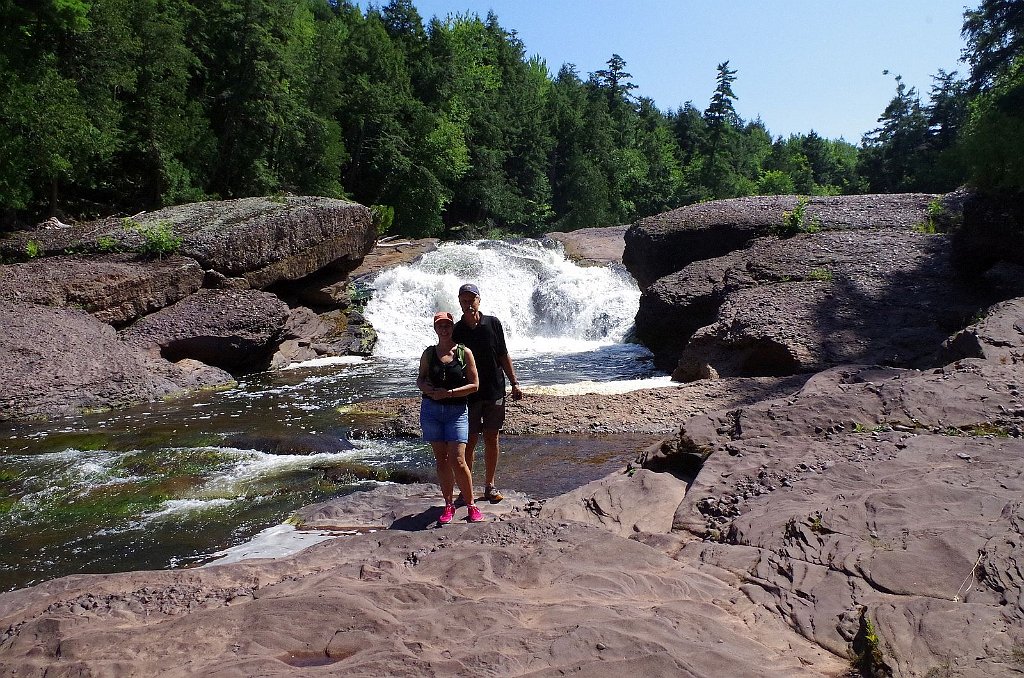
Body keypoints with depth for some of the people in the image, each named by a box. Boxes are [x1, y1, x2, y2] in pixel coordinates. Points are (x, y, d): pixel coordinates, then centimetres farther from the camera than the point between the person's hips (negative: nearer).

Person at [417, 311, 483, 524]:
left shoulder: (464, 352, -1)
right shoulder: (429, 353, 7)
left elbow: (474, 385, -4)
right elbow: (420, 380, 15)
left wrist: (449, 393, -14)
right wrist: (426, 388, -9)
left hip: (457, 410, -3)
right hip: (431, 409, 3)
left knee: (458, 461, -9)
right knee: (441, 459, 7)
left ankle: (471, 505, 5)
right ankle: (449, 505, 18)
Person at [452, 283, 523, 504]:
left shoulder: (493, 324, 1)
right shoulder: (456, 331, -2)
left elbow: (503, 356, 7)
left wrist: (514, 383, 4)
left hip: (495, 392, 1)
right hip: (468, 394, -1)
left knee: (491, 439, 8)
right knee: (470, 441, 3)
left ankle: (489, 485, 20)